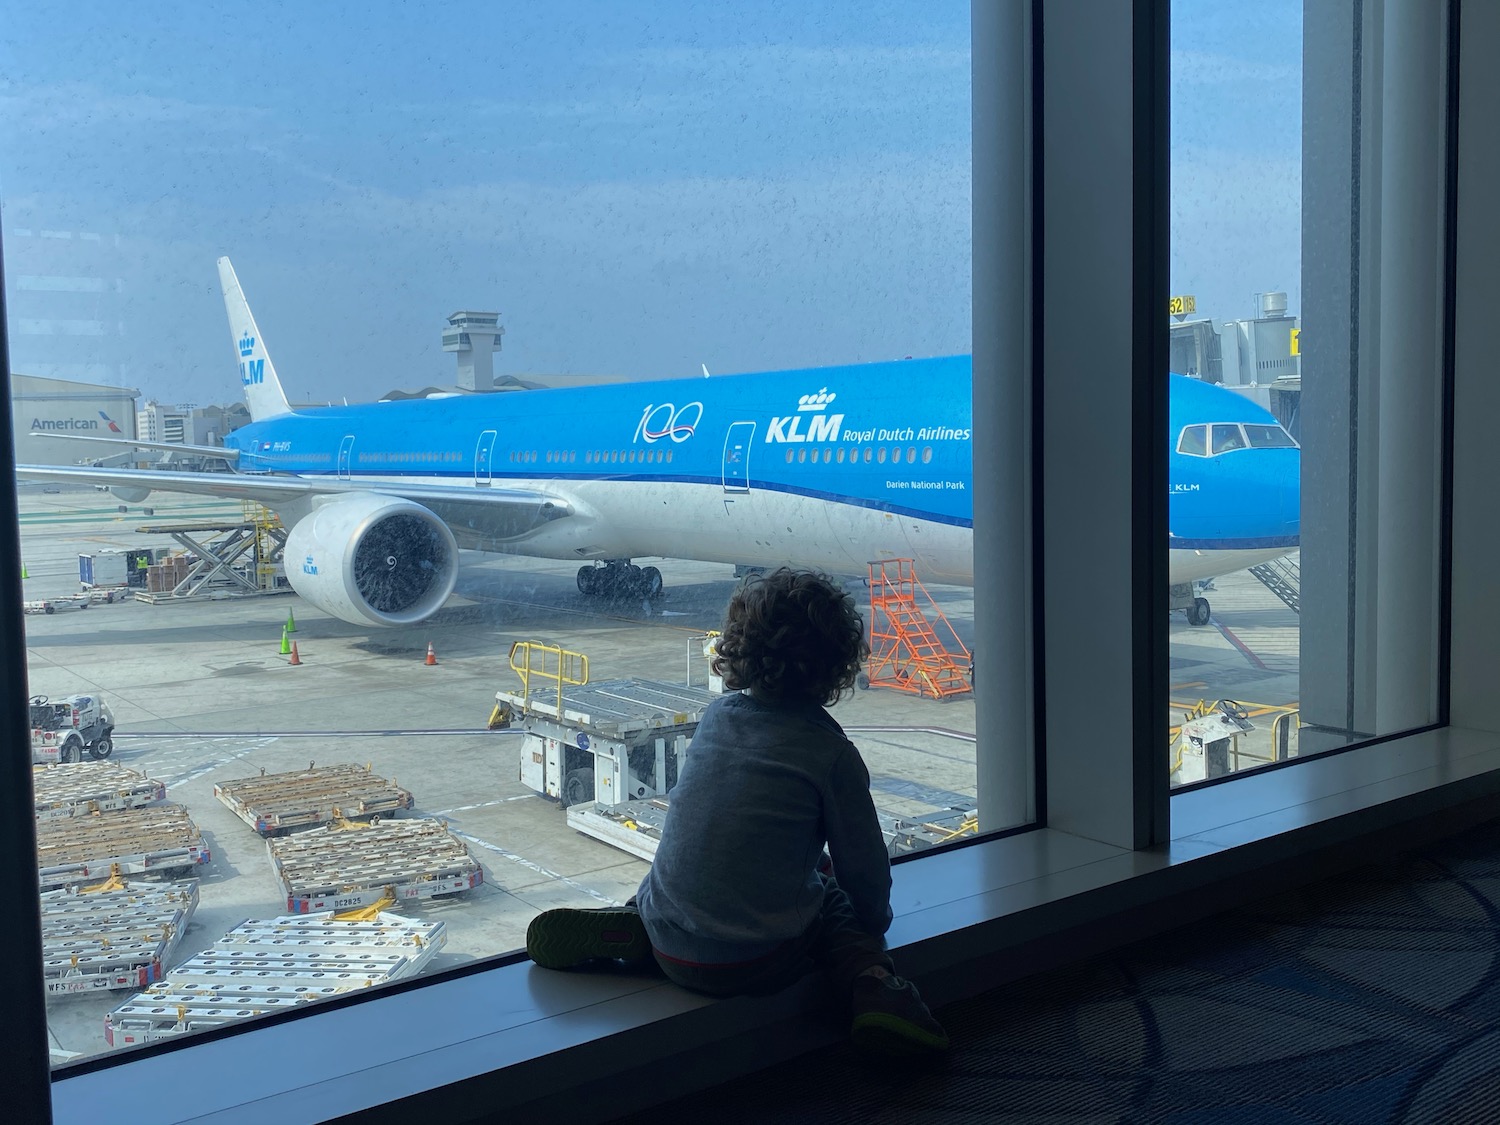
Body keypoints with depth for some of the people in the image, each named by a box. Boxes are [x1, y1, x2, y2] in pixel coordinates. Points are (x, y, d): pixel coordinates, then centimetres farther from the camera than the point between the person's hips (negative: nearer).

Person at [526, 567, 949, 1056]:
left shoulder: (716, 715, 8)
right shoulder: (832, 753, -7)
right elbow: (863, 866, 0)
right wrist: (873, 925, 22)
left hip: (671, 951, 4)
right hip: (761, 963, -3)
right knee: (838, 902, 24)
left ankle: (627, 927, 11)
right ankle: (872, 982, -3)